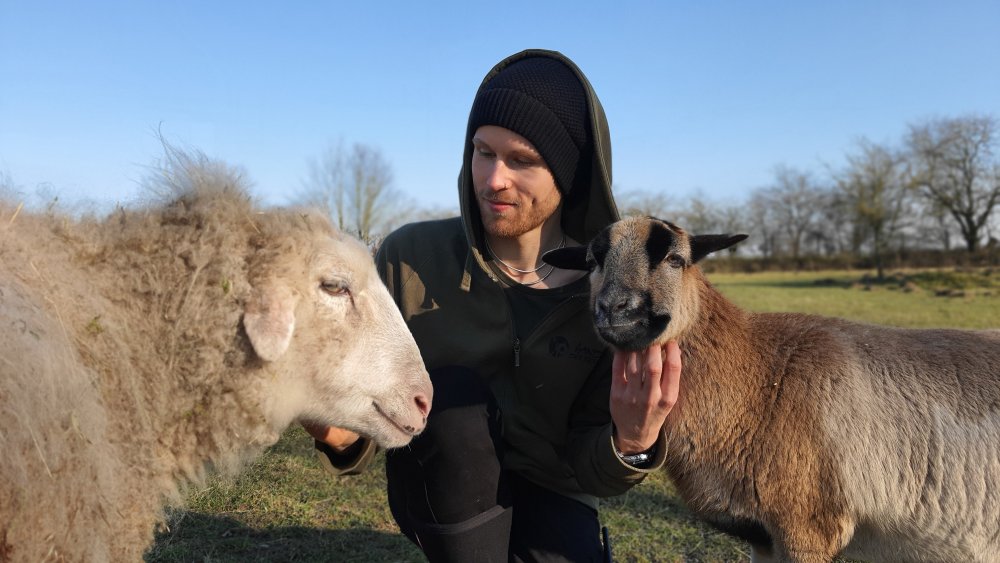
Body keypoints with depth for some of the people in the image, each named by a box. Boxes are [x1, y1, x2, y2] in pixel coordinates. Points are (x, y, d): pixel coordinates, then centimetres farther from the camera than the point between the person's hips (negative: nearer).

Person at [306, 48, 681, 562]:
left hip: (547, 496, 1)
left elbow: (585, 467, -13)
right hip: (440, 489, -1)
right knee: (450, 392, -31)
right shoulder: (409, 257, -19)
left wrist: (629, 445, -36)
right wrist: (346, 435, -37)